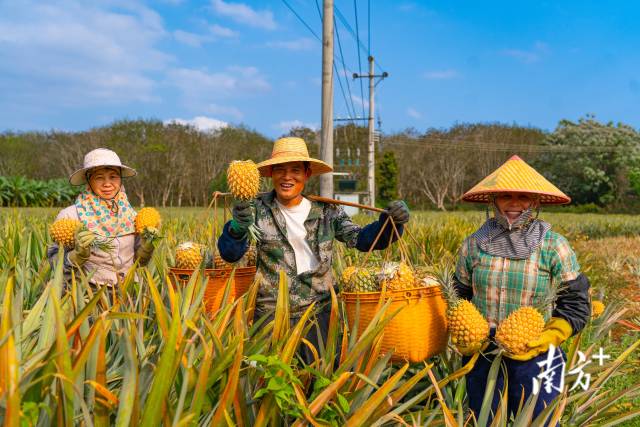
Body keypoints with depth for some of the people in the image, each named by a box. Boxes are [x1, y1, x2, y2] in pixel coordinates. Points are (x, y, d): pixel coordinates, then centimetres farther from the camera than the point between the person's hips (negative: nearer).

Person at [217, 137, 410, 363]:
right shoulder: (258, 209, -3)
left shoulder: (326, 210, 2)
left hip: (318, 312, 1)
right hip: (270, 313, -1)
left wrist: (391, 222, -18)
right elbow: (229, 254, -8)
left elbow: (360, 238, 0)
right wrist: (238, 227, -30)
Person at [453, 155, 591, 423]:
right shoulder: (474, 244, 0)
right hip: (482, 358, 2)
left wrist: (546, 340, -15)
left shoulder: (554, 247, -6)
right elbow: (459, 296, 12)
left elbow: (576, 304, -2)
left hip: (536, 360, -2)